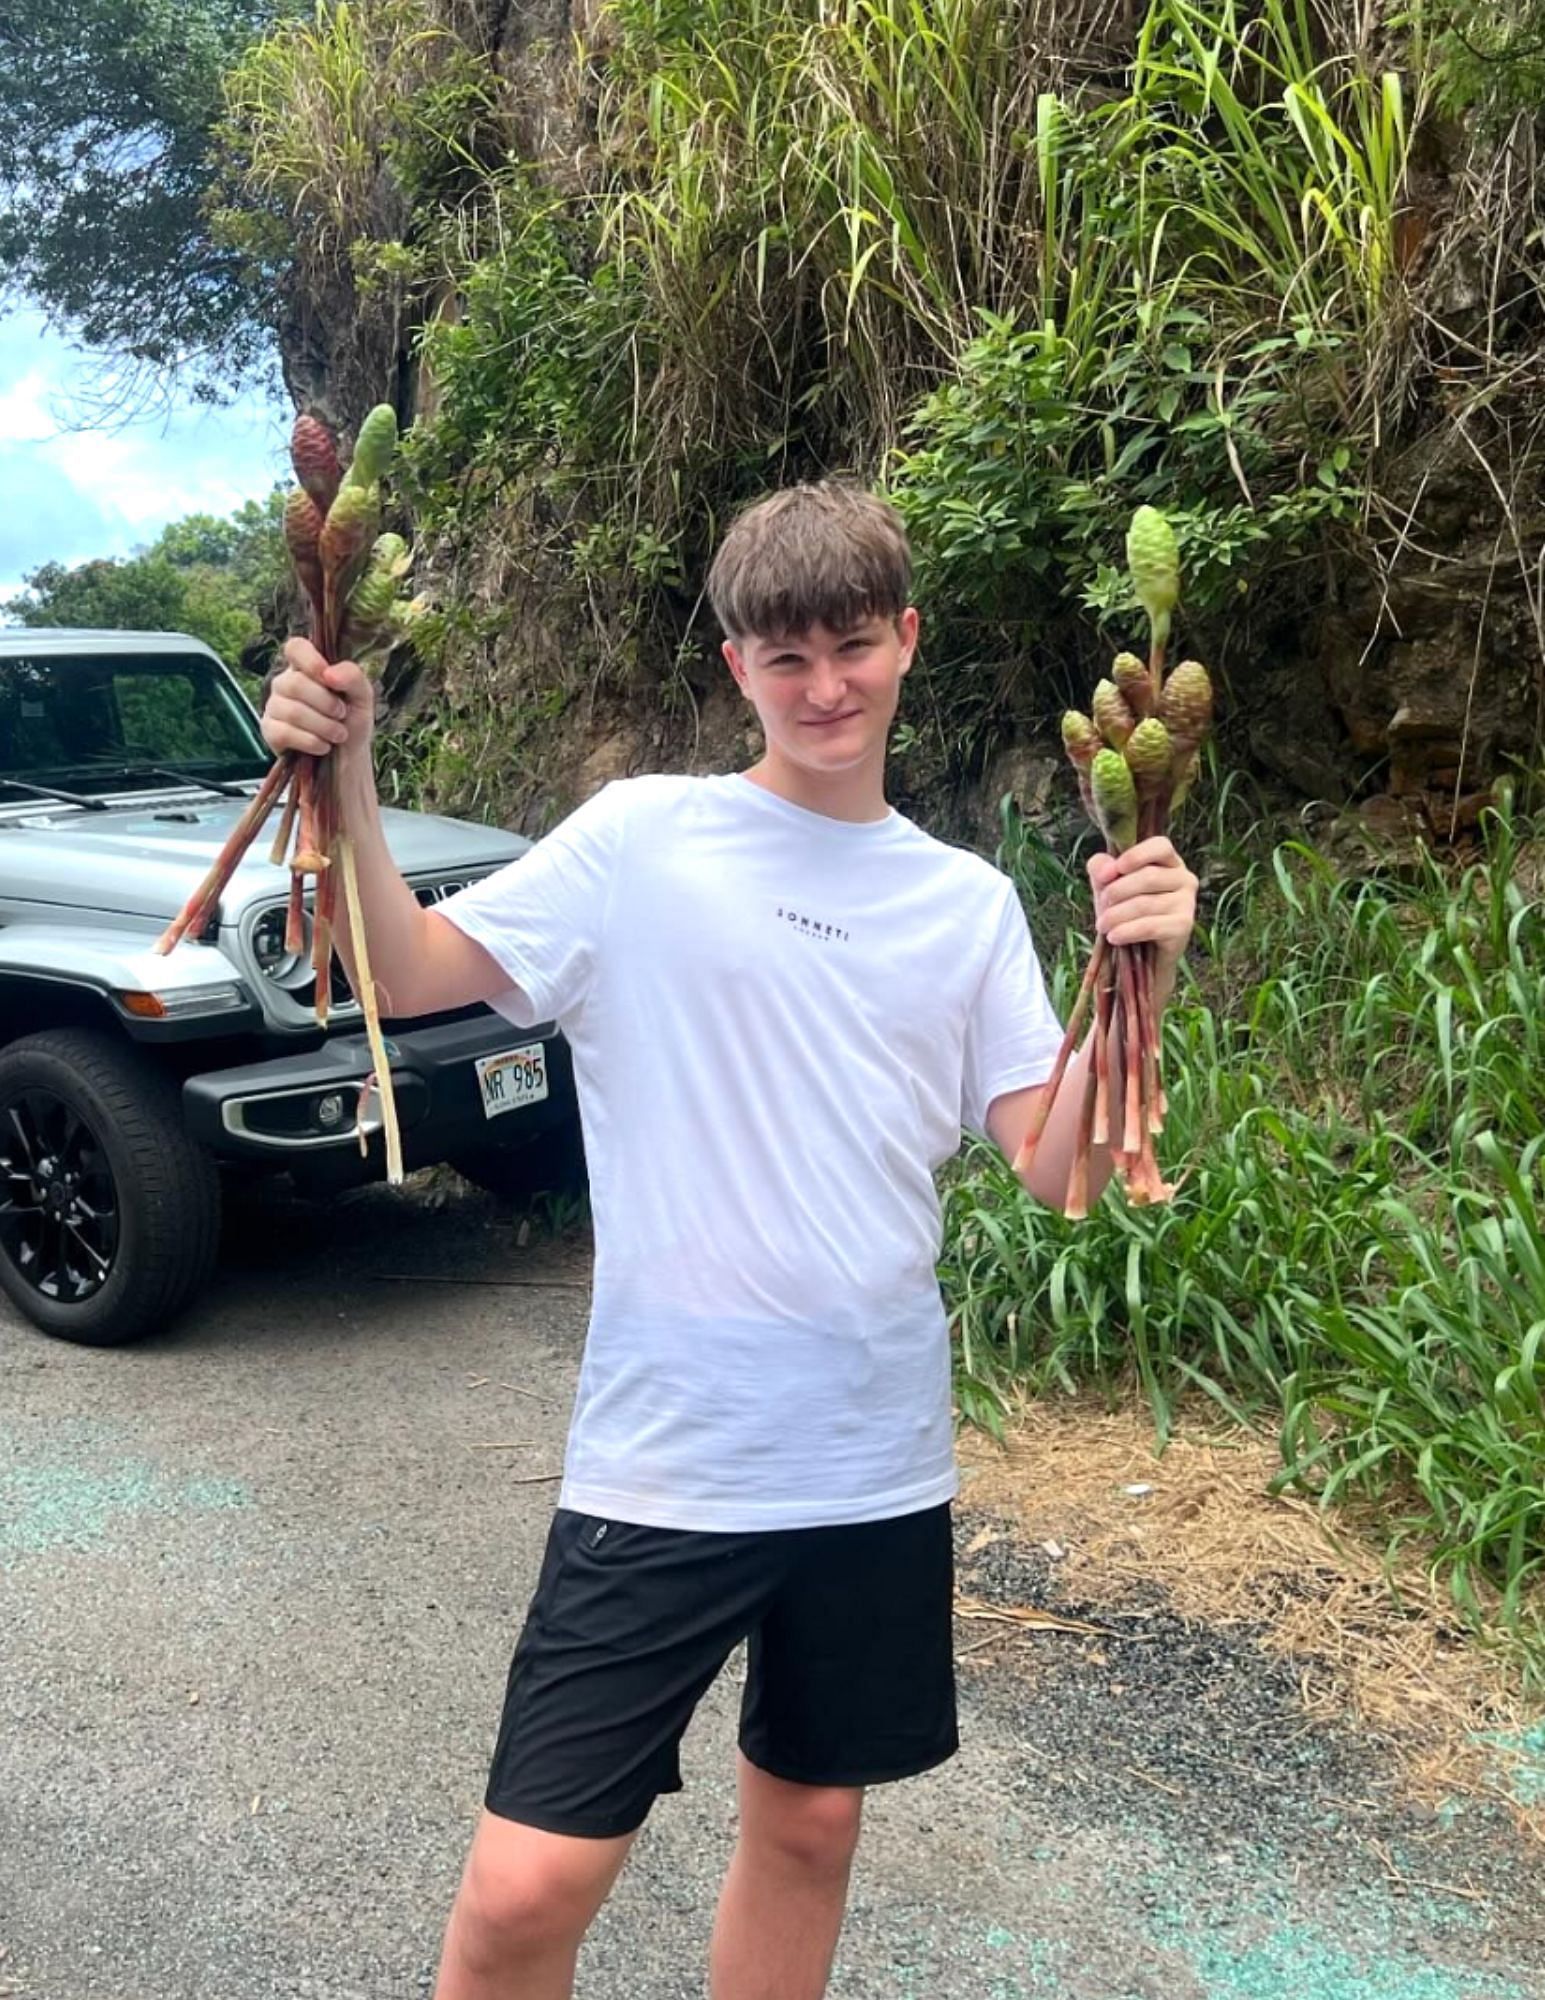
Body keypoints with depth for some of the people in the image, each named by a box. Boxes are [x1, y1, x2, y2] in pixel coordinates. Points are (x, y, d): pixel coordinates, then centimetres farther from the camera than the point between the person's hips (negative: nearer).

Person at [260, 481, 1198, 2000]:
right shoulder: (642, 840, -4)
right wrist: (348, 783, -23)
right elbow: (411, 975, -10)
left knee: (807, 1825, 19)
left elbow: (1056, 1166, 0)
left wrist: (1137, 983, -14)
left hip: (879, 1463, 4)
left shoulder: (970, 903, 6)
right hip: (661, 1461, -3)